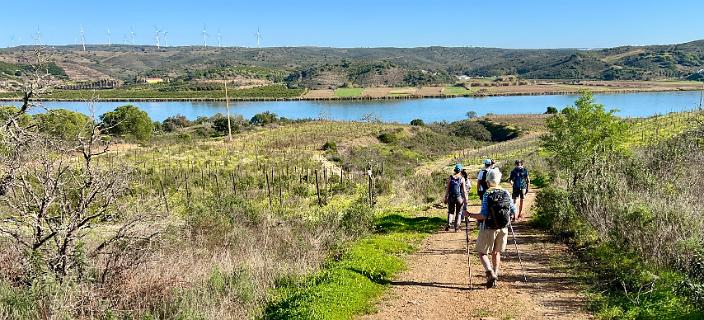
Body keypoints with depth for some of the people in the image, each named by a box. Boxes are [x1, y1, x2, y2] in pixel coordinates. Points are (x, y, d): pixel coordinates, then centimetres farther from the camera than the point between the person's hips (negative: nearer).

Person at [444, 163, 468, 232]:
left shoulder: (450, 178, -2)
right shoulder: (462, 179, -5)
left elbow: (447, 189, -1)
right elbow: (464, 190, -6)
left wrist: (446, 197, 5)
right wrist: (465, 198, 0)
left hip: (451, 197, 1)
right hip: (459, 197, -1)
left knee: (450, 212, 13)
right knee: (458, 212, 11)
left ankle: (449, 224, -8)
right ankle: (456, 227, 8)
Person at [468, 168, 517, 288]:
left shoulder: (487, 195, -15)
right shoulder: (506, 194, -1)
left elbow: (483, 215, -20)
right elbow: (514, 213, 3)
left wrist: (470, 215, -8)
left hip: (488, 229, -5)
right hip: (503, 229, 5)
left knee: (482, 252, 10)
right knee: (496, 253, 20)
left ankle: (490, 273, -9)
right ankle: (494, 277, 21)